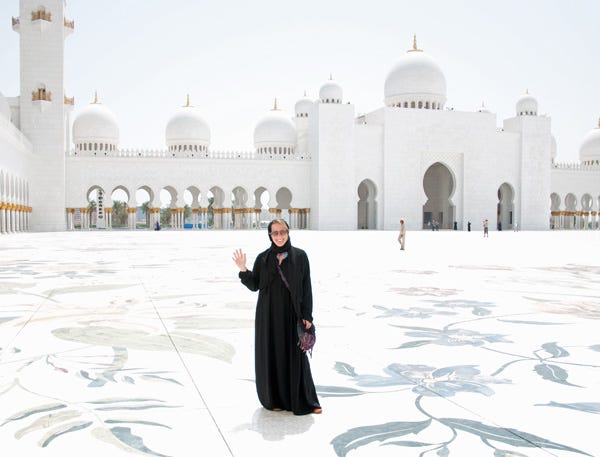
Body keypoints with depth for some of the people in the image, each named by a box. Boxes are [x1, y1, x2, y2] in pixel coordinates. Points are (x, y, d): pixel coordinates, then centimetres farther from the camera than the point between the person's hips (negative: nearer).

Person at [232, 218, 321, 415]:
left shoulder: (300, 256, -2)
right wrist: (243, 270, -14)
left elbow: (306, 287, -2)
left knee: (296, 356, 3)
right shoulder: (263, 258, 2)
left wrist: (307, 315, -6)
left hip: (291, 313, -1)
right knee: (271, 354, 6)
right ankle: (274, 398, 21)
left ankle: (305, 401, 15)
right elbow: (254, 286, 2)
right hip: (268, 314, 1)